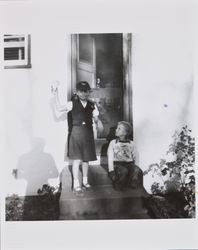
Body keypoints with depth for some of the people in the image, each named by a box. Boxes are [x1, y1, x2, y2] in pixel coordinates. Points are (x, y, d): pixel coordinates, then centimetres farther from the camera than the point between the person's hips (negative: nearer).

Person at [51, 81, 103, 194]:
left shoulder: (92, 105, 8)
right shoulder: (73, 103, 1)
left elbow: (96, 119, 9)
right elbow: (60, 108, -10)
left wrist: (99, 123, -12)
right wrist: (56, 94, -14)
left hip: (88, 133, 3)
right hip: (76, 132, -3)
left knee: (86, 158, 12)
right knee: (77, 159, -5)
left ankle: (85, 181, 27)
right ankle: (76, 184, 4)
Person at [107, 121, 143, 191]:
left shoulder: (131, 143, 13)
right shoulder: (113, 143, 10)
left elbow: (134, 158, 14)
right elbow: (110, 158, 3)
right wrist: (111, 171, -9)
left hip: (129, 164, 1)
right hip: (117, 164, -1)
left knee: (137, 171, -32)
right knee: (123, 171, -36)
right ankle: (119, 187, -10)